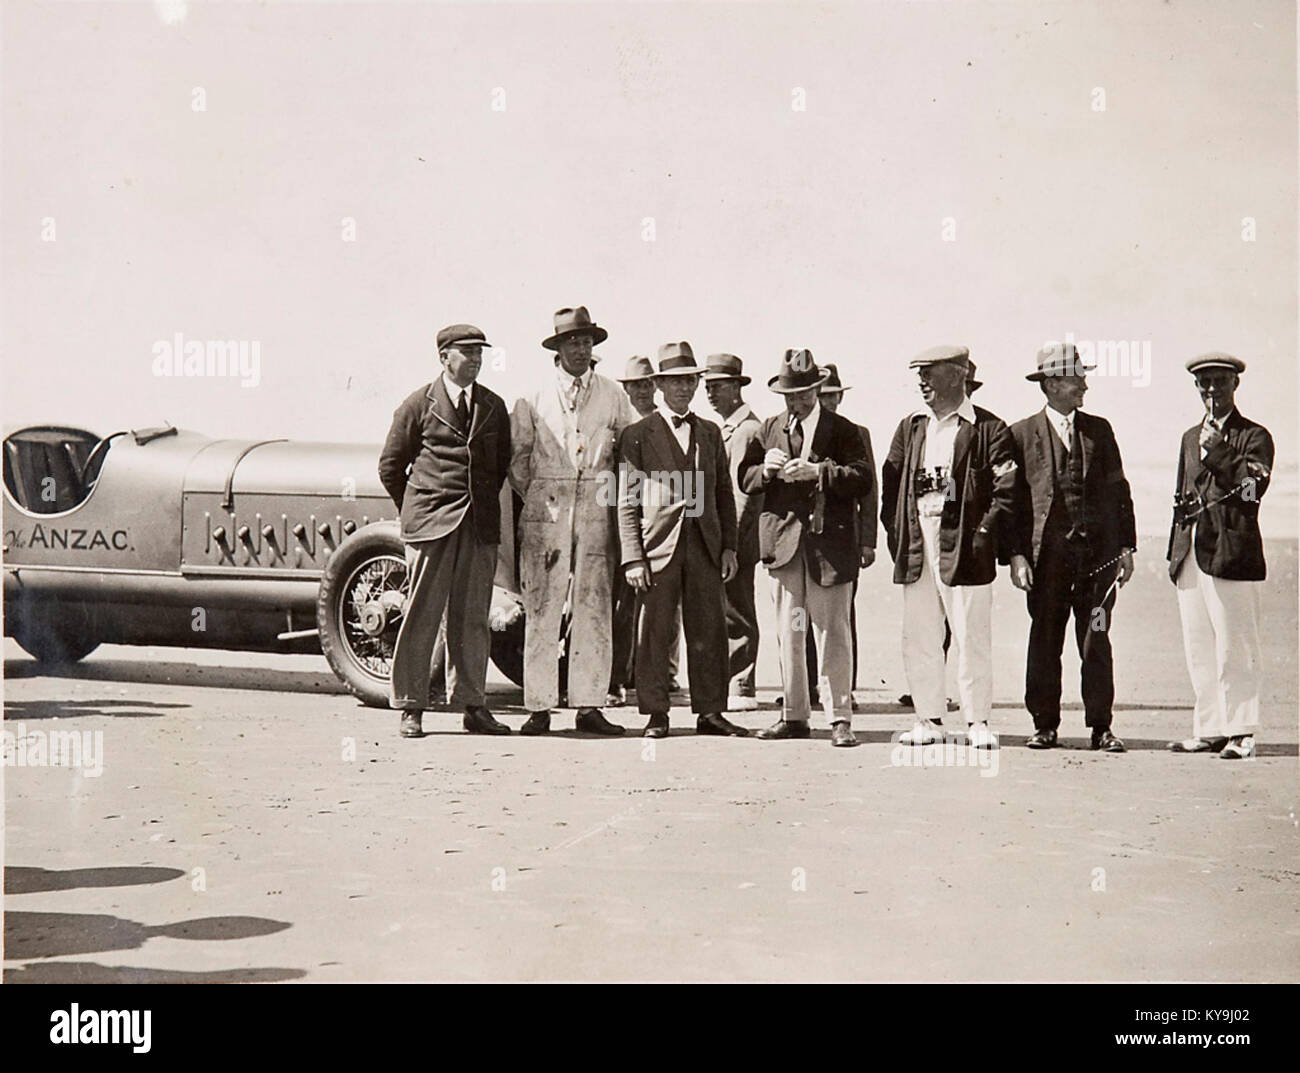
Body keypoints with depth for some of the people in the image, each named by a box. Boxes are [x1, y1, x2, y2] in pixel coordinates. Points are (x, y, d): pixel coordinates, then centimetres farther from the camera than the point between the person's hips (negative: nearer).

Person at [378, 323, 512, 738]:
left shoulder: (494, 406, 13)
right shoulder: (419, 404, 2)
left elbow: (503, 462, 20)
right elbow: (390, 465, 6)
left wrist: (486, 505, 13)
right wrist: (415, 510, 7)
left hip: (481, 526, 4)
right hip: (430, 524, -3)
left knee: (472, 618, 6)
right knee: (422, 615, -3)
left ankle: (472, 706, 12)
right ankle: (410, 707, 4)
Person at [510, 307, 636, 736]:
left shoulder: (613, 396, 11)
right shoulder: (534, 398, 7)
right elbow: (517, 456, 9)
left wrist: (612, 495, 5)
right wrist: (536, 499, 3)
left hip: (597, 508, 2)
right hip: (546, 510, -1)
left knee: (595, 608, 1)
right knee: (542, 608, -4)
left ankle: (589, 705, 6)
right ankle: (539, 708, -1)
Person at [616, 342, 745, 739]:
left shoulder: (711, 433, 16)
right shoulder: (638, 435, 3)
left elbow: (724, 495, 18)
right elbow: (628, 503, -1)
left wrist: (729, 546, 8)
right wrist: (633, 558, -8)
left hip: (705, 548, 4)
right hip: (659, 546, -4)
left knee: (709, 631, 4)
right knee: (654, 633, -1)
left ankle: (710, 712, 12)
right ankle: (656, 714, 7)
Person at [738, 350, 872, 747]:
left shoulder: (842, 430, 2)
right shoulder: (770, 429, 14)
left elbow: (862, 480, -9)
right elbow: (745, 477, 13)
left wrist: (818, 471, -20)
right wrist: (766, 469, -8)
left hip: (830, 543, -4)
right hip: (783, 542, 4)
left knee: (832, 634, -4)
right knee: (789, 633, 7)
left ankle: (839, 717, 0)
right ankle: (794, 714, 15)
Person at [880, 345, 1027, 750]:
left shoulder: (989, 429, -1)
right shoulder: (910, 427, 16)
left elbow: (1006, 492, -5)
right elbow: (890, 482, 18)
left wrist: (1014, 552, -12)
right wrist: (895, 534, 6)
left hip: (964, 545, -5)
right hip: (917, 544, 5)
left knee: (972, 637, -1)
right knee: (918, 638, 6)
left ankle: (977, 721, 8)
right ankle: (928, 720, 15)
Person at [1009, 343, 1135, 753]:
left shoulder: (1099, 429, 12)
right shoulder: (1023, 434, 4)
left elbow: (1119, 491, 13)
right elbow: (1014, 499, 3)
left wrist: (1126, 547, 6)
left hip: (1098, 550, 2)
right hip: (1047, 553, -2)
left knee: (1096, 642, 2)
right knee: (1044, 642, 3)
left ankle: (1101, 726, 8)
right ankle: (1045, 725, 12)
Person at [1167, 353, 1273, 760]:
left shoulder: (1253, 436, 1)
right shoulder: (1191, 438, 21)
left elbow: (1252, 488, -13)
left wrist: (1216, 451, -16)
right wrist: (1175, 553, 14)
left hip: (1232, 554, -6)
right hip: (1191, 556, 6)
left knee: (1235, 648, -6)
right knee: (1199, 650, 8)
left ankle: (1241, 733, -1)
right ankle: (1209, 730, 14)